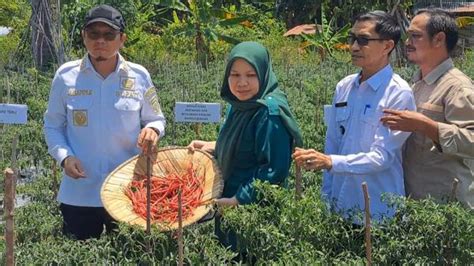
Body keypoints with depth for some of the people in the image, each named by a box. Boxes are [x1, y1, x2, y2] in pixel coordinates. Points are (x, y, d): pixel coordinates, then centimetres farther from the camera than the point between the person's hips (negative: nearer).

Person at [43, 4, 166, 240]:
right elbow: (52, 126, 6)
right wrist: (64, 156, -11)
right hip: (79, 192, 0)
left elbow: (156, 120, 9)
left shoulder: (139, 76, -2)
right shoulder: (66, 76, -2)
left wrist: (153, 129, -15)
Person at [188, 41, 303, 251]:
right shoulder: (238, 106, 6)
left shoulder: (270, 112, -20)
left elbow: (275, 169, -23)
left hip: (256, 211, -8)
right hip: (227, 205, 8)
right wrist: (213, 147, 6)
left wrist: (239, 200, -22)